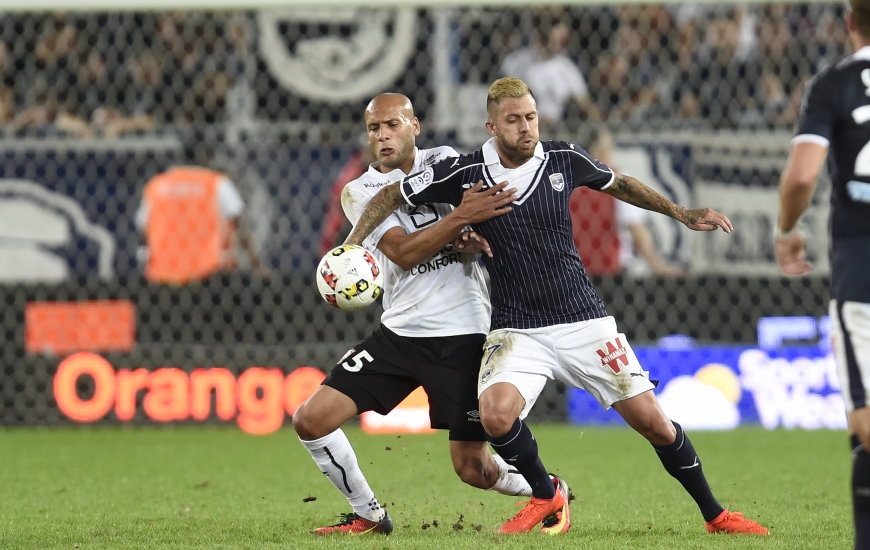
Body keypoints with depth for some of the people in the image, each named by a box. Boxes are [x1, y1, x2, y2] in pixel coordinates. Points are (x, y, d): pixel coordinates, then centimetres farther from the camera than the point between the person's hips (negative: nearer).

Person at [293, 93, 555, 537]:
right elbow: (403, 252, -15)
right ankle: (368, 516, 10)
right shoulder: (360, 192, 0)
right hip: (398, 333, 2)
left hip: (461, 335, -2)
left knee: (472, 469, -5)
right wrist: (462, 217, -28)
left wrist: (472, 237, -20)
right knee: (310, 420, -8)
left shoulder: (446, 162, 3)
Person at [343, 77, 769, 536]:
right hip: (516, 329, -1)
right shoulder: (467, 173, -9)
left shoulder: (563, 159, -2)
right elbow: (391, 196, 3)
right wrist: (352, 244, -7)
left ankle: (714, 515, 17)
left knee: (651, 420, -2)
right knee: (495, 414, -27)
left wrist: (682, 214, 18)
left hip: (583, 321, 1)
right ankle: (544, 496, 1)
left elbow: (618, 185, 18)